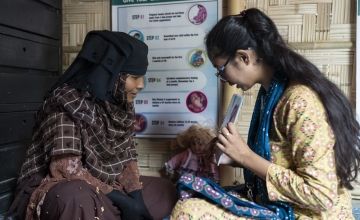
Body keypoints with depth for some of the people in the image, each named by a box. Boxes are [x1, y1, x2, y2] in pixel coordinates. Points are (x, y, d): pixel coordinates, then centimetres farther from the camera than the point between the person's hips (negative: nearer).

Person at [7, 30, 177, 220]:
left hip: (102, 190, 7)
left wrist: (135, 198, -13)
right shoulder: (67, 103, -20)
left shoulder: (120, 106, -1)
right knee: (77, 197, -39)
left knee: (164, 190, 2)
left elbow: (127, 156, 1)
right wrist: (122, 200, -24)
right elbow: (65, 168, -28)